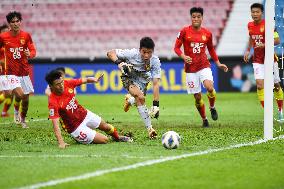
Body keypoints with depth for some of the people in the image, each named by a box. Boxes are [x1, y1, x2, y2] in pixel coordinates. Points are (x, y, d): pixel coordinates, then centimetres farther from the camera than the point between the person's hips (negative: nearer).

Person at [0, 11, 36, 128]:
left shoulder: (26, 36, -2)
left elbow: (33, 51, -5)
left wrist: (29, 54, -28)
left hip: (24, 72, 3)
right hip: (12, 72, -2)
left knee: (25, 99, 8)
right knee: (19, 94, -23)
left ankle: (23, 120, 31)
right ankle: (16, 110, 9)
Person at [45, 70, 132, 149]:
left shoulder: (68, 84, -16)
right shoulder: (53, 102, -31)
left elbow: (85, 80, -3)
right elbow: (55, 124, -32)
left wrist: (94, 80, -26)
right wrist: (61, 142, -41)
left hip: (84, 114, 6)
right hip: (76, 127, -6)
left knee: (106, 127, 24)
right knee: (104, 140, -5)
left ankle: (118, 137, 56)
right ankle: (80, 139, 18)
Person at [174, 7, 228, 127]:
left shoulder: (207, 33, 5)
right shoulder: (185, 31, -2)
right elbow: (176, 47, 0)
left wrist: (218, 64, 19)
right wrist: (183, 56, -18)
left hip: (204, 66, 1)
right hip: (190, 68, -1)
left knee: (209, 87, -26)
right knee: (197, 97, 1)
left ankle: (212, 107, 3)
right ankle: (204, 120, 19)